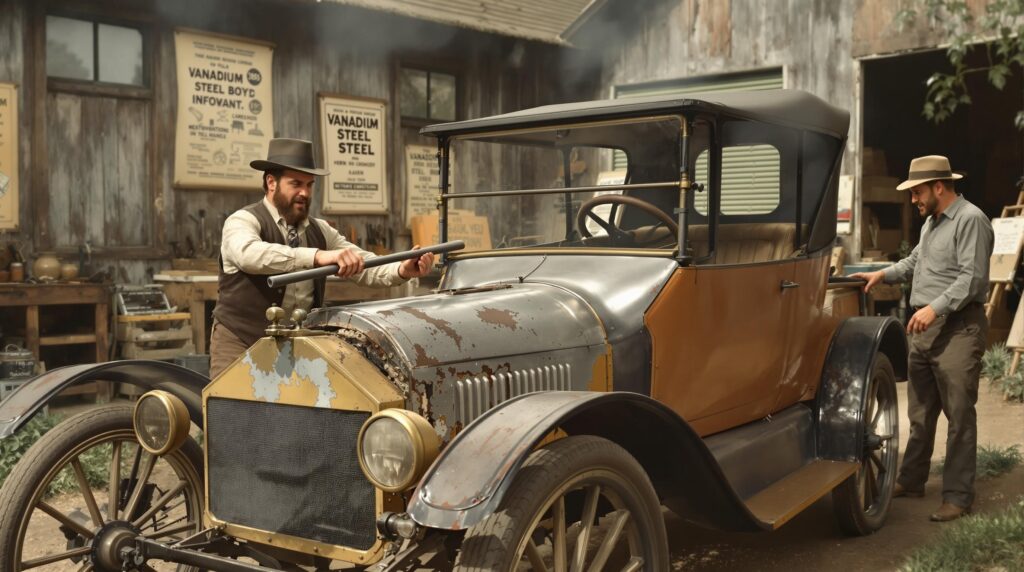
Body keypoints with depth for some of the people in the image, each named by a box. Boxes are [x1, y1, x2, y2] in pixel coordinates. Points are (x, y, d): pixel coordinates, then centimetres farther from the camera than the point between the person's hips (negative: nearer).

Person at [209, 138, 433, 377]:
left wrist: (401, 270, -20)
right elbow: (249, 254, -32)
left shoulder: (319, 230, 9)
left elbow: (365, 265, 2)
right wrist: (318, 256, -43)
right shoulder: (243, 221, -9)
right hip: (241, 343, -4)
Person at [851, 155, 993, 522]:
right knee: (920, 414, 15)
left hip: (958, 329, -9)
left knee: (959, 416, -3)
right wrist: (883, 274, 17)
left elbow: (972, 277, -18)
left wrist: (936, 307, -26)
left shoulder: (970, 220, -10)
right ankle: (911, 481, 26)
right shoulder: (931, 222, 19)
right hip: (924, 328, 9)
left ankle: (958, 497, 3)